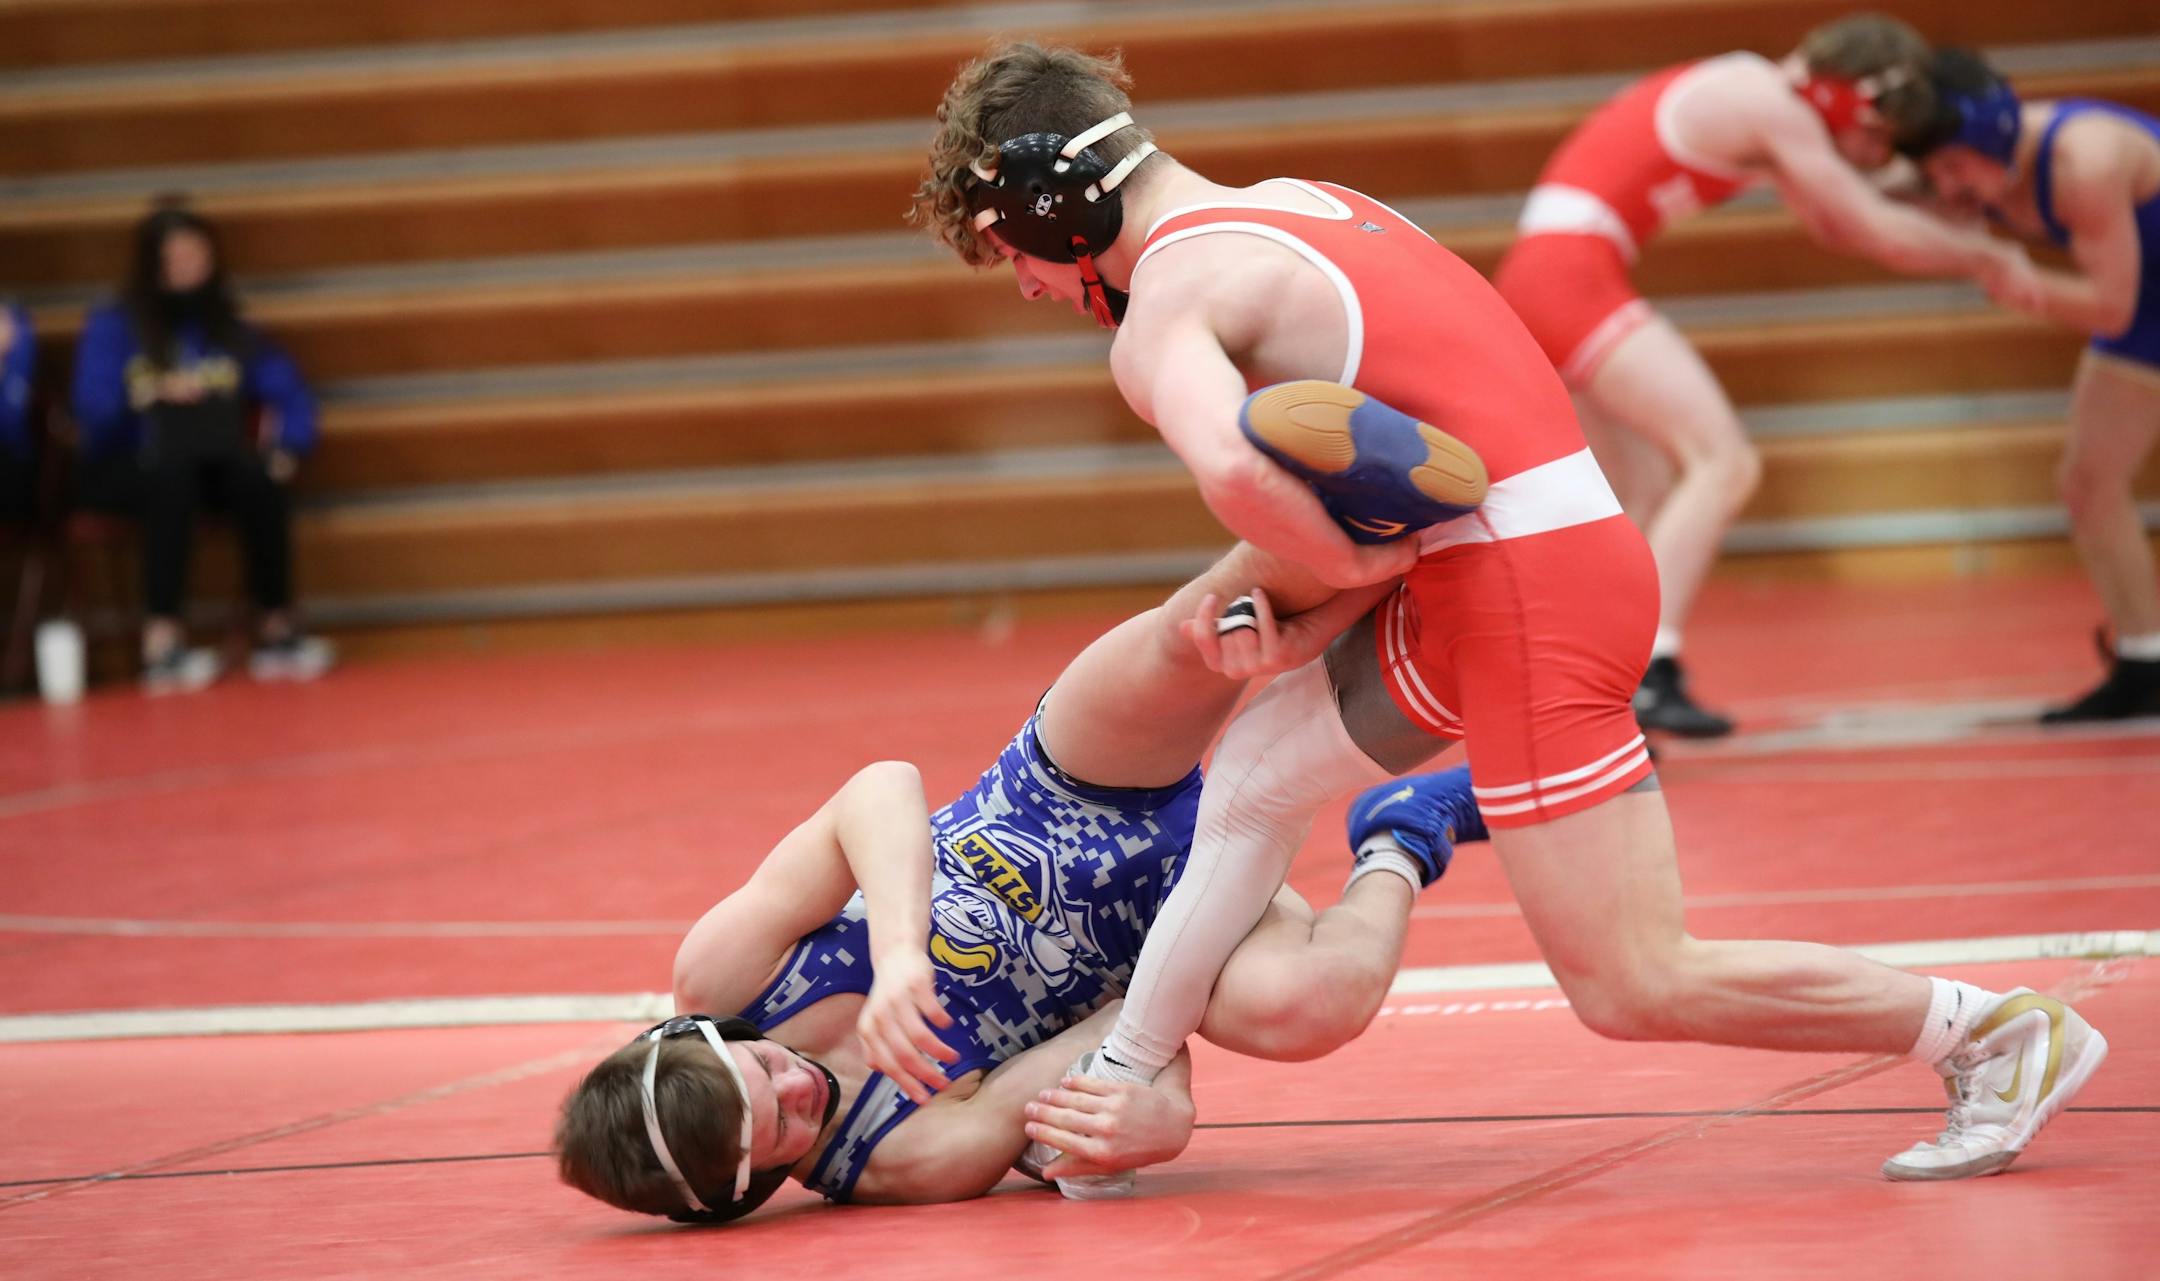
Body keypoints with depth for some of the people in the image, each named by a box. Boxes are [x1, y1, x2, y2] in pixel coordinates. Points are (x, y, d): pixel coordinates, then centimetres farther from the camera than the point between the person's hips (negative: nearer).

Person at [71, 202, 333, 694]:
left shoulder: (228, 327, 12)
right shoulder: (112, 328, 2)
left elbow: (289, 392, 6)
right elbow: (93, 408, -11)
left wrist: (287, 446, -12)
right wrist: (154, 396, -27)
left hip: (208, 463, 3)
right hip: (126, 469, -3)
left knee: (256, 473, -29)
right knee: (173, 474, -37)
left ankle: (276, 627, -25)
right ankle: (161, 639, -43)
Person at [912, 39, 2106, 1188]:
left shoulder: (1160, 315, -11)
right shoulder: (1284, 200, 17)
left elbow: (1230, 468, -33)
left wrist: (1354, 561, -13)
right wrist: (1262, 586, 9)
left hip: (1519, 589, -10)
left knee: (1635, 989, -4)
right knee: (1251, 773, 18)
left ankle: (1995, 1029, 2)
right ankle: (1119, 1091, 25)